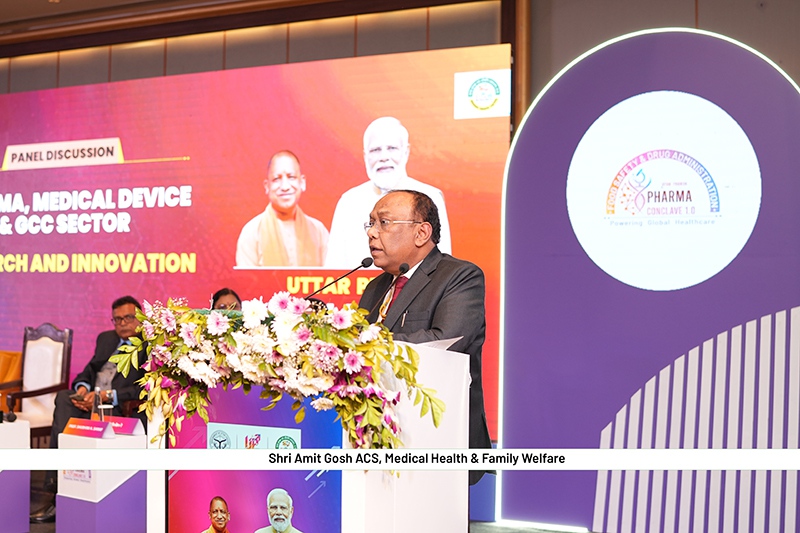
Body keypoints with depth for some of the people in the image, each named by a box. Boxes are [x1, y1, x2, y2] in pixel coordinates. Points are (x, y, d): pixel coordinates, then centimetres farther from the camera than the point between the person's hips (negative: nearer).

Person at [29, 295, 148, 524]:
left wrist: (106, 396, -19)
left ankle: (57, 497, -22)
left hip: (120, 406, -7)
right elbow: (90, 369, 21)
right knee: (63, 398, -26)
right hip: (90, 399, 7)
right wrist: (82, 387, -2)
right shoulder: (105, 338, 24)